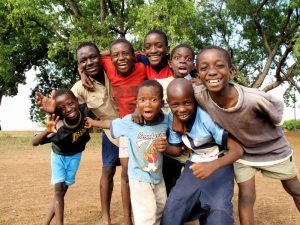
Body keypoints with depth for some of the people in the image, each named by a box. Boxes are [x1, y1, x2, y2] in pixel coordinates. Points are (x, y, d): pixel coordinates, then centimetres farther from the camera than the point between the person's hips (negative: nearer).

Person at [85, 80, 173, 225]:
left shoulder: (165, 121, -15)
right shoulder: (129, 121, -21)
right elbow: (111, 124, -2)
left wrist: (165, 146, -14)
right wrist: (93, 122, 13)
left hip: (158, 176, 4)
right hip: (139, 177, -4)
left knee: (161, 210, 24)